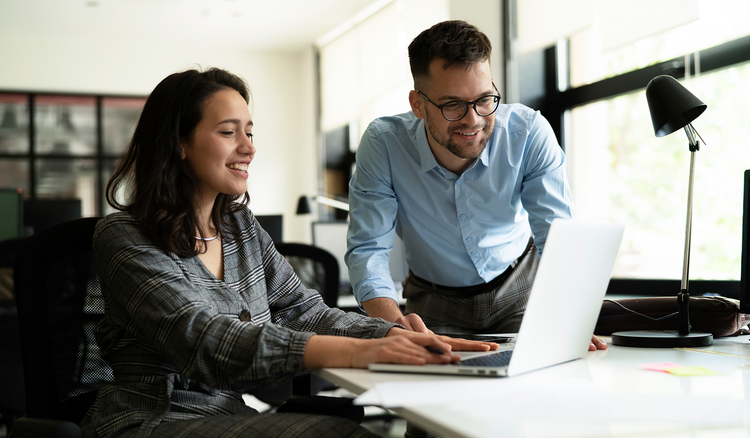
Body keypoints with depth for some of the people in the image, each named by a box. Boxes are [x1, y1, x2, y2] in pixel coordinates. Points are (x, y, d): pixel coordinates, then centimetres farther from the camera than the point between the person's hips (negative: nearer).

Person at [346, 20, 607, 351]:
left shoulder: (530, 133, -22)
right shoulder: (383, 144, -24)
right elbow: (367, 249, -23)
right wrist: (394, 321, -44)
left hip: (517, 288, 1)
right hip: (435, 301, 0)